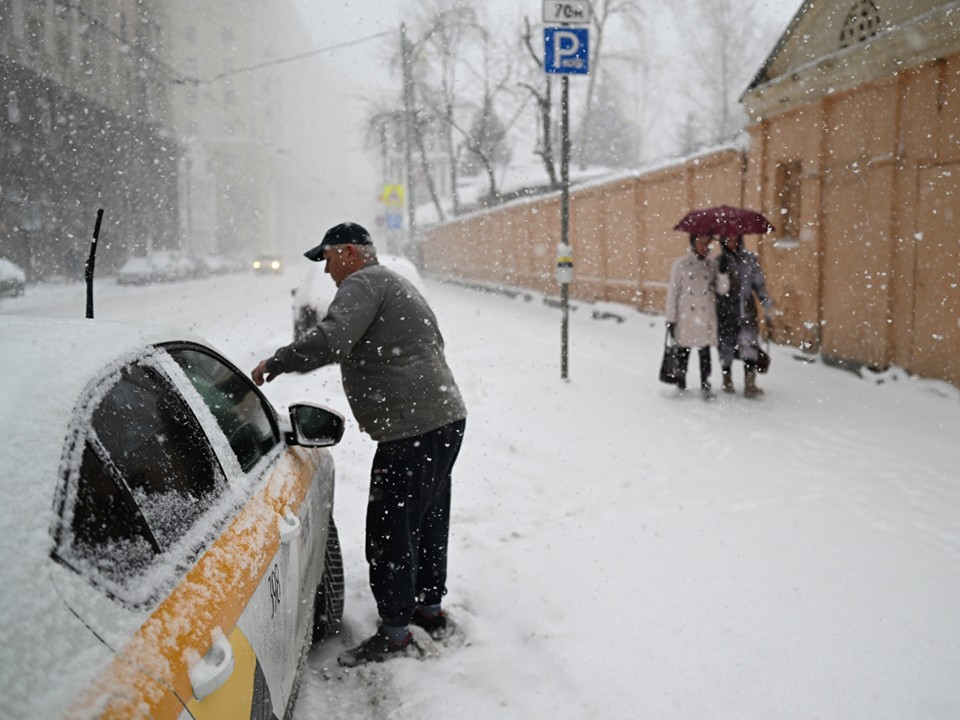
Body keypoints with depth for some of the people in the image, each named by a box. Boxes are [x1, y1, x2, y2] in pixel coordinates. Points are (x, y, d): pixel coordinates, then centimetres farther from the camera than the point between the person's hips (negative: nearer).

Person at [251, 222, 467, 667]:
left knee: (390, 531, -2)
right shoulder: (395, 284, 23)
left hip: (411, 433, -11)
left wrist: (273, 364, -14)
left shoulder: (363, 284, -10)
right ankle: (430, 608, 33)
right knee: (428, 522, 20)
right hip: (447, 418, 11)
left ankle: (395, 633, 8)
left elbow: (328, 341, -26)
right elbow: (434, 345, 31)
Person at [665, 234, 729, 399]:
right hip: (686, 317, -1)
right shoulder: (680, 264, -4)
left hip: (706, 317, 1)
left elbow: (722, 289, -1)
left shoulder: (713, 263, 4)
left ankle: (705, 386, 4)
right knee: (684, 351, 9)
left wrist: (724, 271, -19)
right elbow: (672, 292, -3)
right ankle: (681, 383, 26)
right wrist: (670, 319, -4)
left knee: (705, 351, -2)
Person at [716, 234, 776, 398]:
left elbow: (760, 286, 5)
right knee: (725, 348, 7)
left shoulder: (751, 259, 3)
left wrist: (768, 312, 2)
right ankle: (727, 380, 27)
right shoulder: (718, 262, 3)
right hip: (725, 312, 1)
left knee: (749, 344, -17)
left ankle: (750, 383, -18)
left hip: (747, 311, -1)